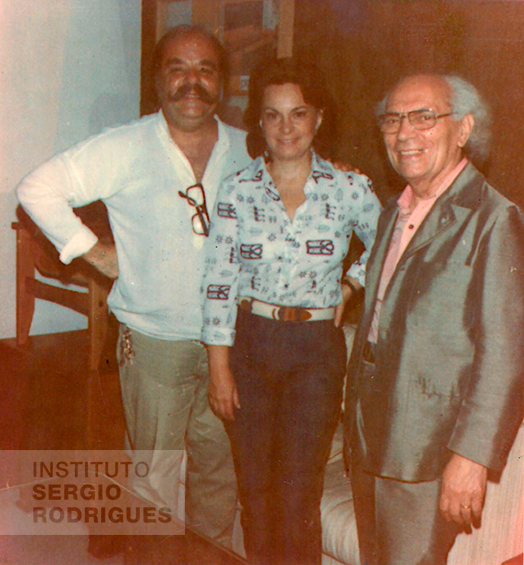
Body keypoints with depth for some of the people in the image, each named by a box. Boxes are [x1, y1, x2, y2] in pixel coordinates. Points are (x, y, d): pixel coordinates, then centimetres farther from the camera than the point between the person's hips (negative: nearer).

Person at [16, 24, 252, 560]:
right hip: (155, 345, -3)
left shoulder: (247, 150, 3)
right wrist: (94, 251, -8)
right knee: (153, 477, 8)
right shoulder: (124, 150, -9)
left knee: (222, 465, 18)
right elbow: (38, 189, -6)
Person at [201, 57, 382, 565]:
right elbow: (218, 281, -4)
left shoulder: (350, 189, -4)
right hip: (248, 341, 1)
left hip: (316, 350, -1)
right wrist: (219, 368, -5)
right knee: (253, 484, 12)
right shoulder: (237, 190, -3)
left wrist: (350, 284, -1)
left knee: (298, 494, 1)